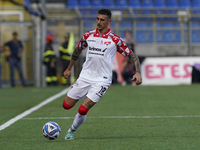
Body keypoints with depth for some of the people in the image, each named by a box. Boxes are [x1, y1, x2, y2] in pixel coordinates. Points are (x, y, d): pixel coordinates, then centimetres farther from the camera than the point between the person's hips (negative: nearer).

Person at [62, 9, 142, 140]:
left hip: (102, 80, -4)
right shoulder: (88, 36, 5)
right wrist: (69, 69, 28)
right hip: (85, 77, 4)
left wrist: (138, 73, -15)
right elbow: (78, 51, 23)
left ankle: (72, 131, 12)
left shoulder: (115, 40, -6)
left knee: (83, 110, -15)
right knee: (66, 105, 4)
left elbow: (132, 55, -2)